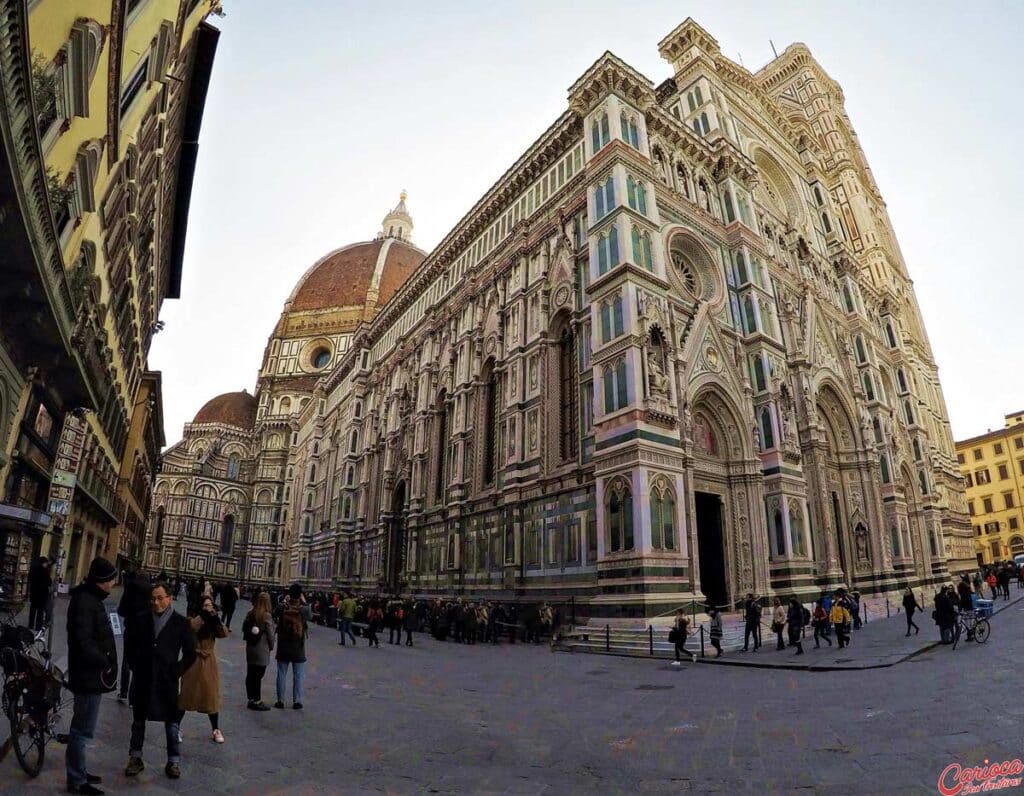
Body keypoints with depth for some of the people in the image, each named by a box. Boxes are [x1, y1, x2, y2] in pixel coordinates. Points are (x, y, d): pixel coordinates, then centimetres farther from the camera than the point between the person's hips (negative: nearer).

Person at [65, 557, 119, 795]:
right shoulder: (84, 601, -22)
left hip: (92, 673, 10)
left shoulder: (91, 598, 11)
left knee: (82, 728, 21)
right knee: (82, 730, 1)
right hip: (89, 675, -10)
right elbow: (84, 642, -28)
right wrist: (105, 664, -17)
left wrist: (105, 664, 11)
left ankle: (78, 772, 35)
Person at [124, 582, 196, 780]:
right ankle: (135, 758, 32)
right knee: (138, 720, 15)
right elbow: (129, 643, 14)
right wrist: (134, 665, 6)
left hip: (167, 680, -2)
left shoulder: (181, 623, -7)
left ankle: (173, 761, 19)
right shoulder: (141, 620, -2)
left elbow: (190, 654, -1)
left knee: (171, 721, 7)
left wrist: (176, 672, -7)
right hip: (142, 678, 2)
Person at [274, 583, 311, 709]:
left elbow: (276, 615, 9)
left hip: (283, 647, 1)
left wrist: (284, 601, 11)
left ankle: (280, 700, 19)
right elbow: (309, 616, 5)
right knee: (298, 676, 9)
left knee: (281, 675, 13)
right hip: (298, 648, -1)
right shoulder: (303, 609, -16)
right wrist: (304, 602, 6)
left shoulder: (282, 607, -13)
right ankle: (297, 701, 13)